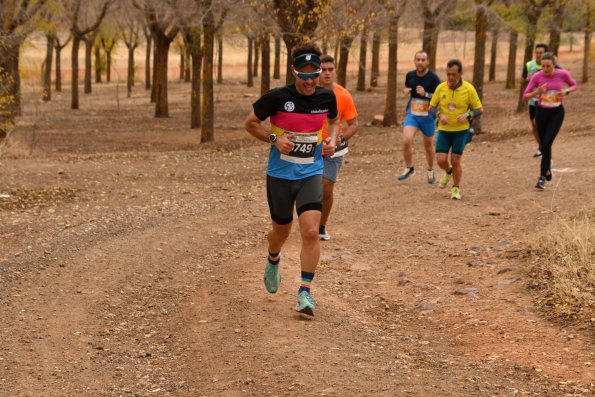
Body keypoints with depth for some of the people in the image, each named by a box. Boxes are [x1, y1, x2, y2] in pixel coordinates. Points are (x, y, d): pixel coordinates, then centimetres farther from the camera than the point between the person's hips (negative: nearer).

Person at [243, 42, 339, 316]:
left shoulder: (326, 97, -4)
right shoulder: (277, 97, -15)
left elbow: (334, 120, 19)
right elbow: (250, 123, -2)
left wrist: (332, 140, 0)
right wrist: (274, 139, -16)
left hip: (311, 174, 1)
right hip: (280, 174, -1)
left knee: (311, 232, -16)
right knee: (281, 231, 15)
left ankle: (305, 291, -8)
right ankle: (273, 261, 51)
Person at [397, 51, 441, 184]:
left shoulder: (433, 78, -15)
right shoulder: (410, 75, -2)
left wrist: (425, 94, -28)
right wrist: (406, 91, -6)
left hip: (428, 116, -2)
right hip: (412, 114, 2)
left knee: (428, 145, 14)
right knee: (406, 141, -17)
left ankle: (430, 171, 37)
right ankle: (409, 168, 5)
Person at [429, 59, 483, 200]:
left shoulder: (469, 89, -11)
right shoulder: (440, 88, -5)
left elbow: (479, 110, -5)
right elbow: (432, 108, 4)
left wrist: (467, 115, -23)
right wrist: (440, 115, -17)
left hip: (461, 131, -2)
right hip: (443, 130, 2)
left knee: (455, 161, -1)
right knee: (441, 160, -4)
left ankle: (456, 188, 20)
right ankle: (448, 172, 32)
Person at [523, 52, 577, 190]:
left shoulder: (562, 74, -11)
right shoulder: (537, 76, -12)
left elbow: (574, 85, 8)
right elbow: (525, 96, -7)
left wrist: (566, 91, -14)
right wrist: (537, 92, -27)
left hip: (557, 113, -2)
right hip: (541, 112, 2)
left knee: (547, 143, -14)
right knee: (544, 144, 13)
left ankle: (542, 177, -8)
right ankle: (548, 168, 41)